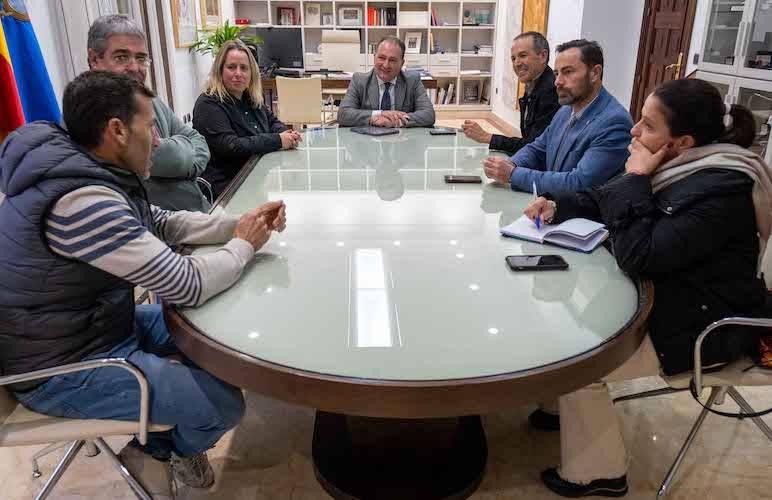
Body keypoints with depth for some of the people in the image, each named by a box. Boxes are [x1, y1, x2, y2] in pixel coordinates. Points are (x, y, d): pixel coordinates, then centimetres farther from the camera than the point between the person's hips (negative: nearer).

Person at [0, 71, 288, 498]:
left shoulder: (83, 168, 0)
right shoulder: (82, 200, -33)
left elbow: (162, 223, 10)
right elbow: (188, 286, -30)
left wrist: (240, 223, -2)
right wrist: (244, 246, -11)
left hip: (94, 325, 10)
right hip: (64, 367, -10)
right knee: (223, 405, -13)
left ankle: (157, 442, 26)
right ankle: (171, 450, 23)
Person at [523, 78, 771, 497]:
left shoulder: (721, 191, -28)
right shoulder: (675, 166, 0)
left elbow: (638, 258, -31)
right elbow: (602, 200, 11)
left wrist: (635, 179, -25)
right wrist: (559, 206, -7)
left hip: (699, 327, -9)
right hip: (664, 298, 9)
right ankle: (566, 407, 24)